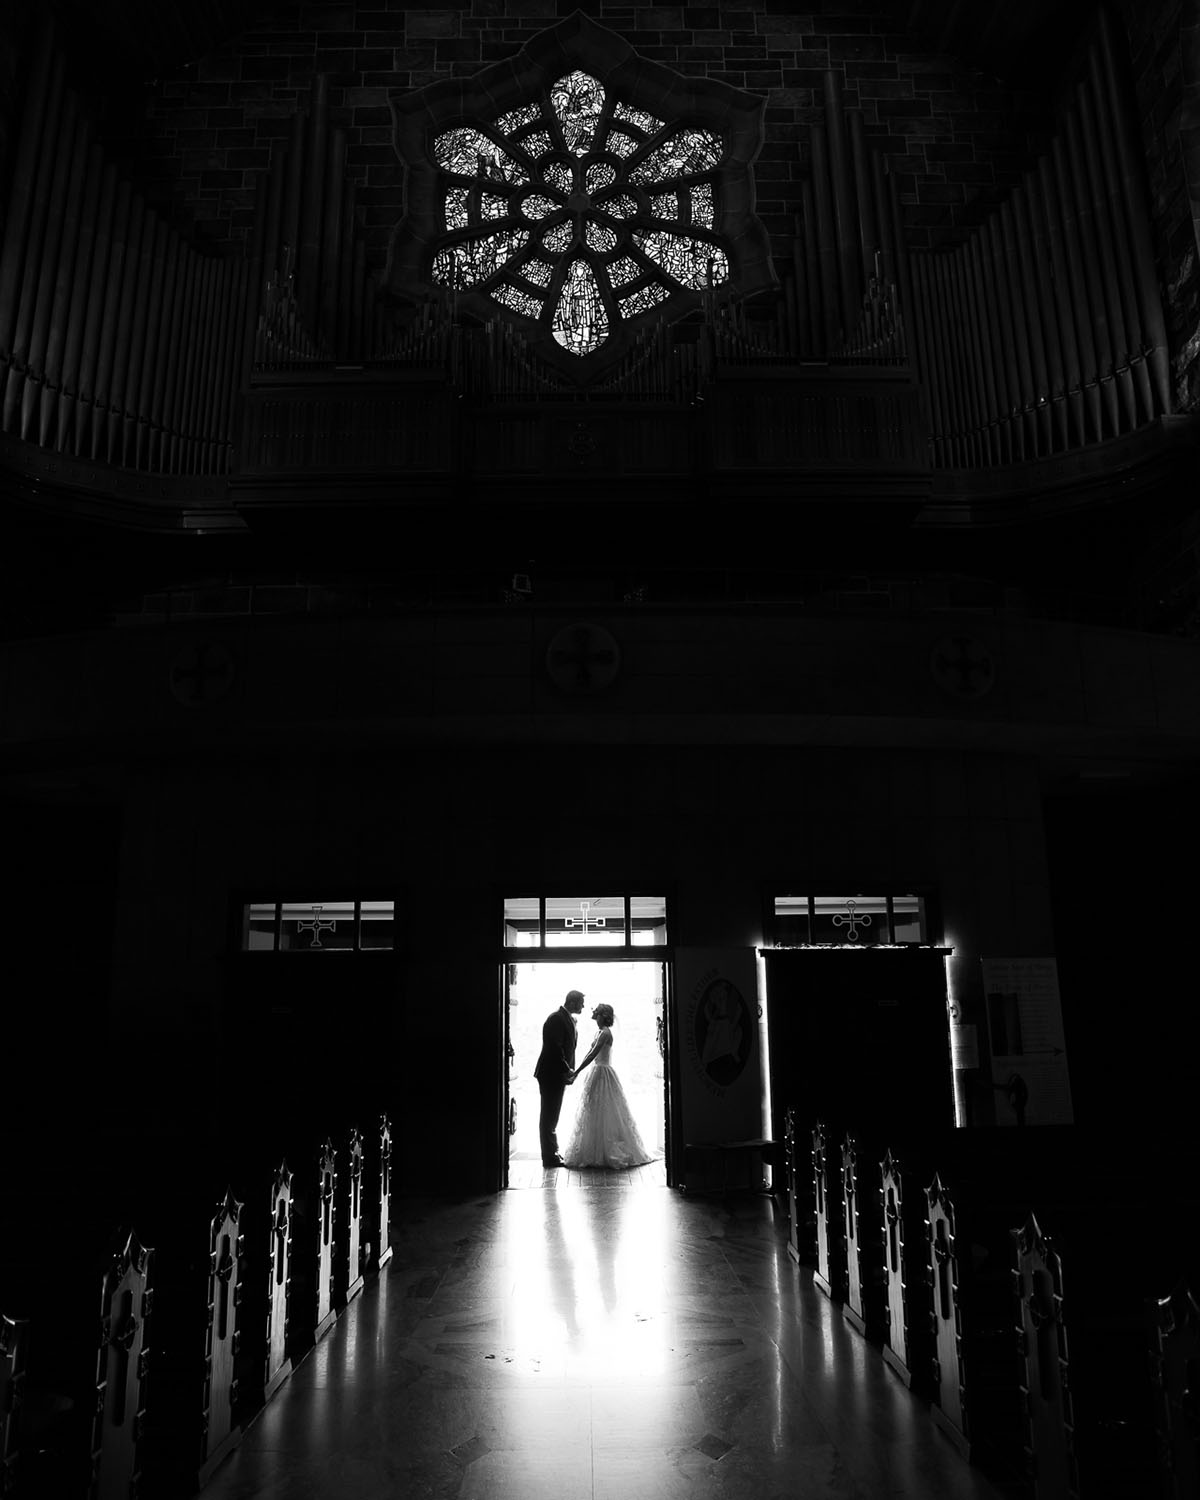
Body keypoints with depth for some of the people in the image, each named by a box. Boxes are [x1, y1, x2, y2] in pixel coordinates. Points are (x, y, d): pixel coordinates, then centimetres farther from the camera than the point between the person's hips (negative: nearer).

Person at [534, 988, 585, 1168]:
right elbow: (555, 1048, -23)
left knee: (551, 1116, 16)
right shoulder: (556, 1018, -18)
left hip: (559, 1074, 10)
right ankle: (549, 1157, 2)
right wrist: (567, 1070, -18)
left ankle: (552, 1153, 25)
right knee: (549, 1115, -3)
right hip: (551, 1073, -10)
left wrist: (570, 1069, 5)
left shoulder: (569, 1019, 12)